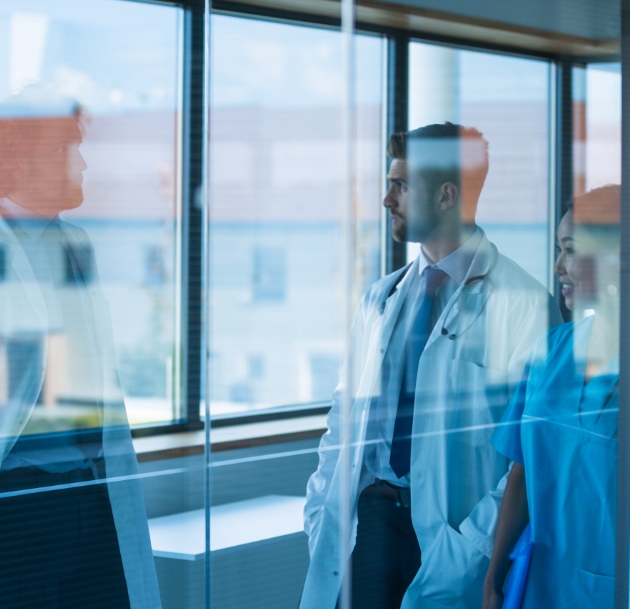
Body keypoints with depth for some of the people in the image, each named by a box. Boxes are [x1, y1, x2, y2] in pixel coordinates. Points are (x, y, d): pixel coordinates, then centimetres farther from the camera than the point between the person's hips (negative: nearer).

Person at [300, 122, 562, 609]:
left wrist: (474, 544, -17)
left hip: (448, 527, -5)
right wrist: (320, 509, 5)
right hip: (370, 511, 5)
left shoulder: (523, 304, -8)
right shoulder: (381, 298, 12)